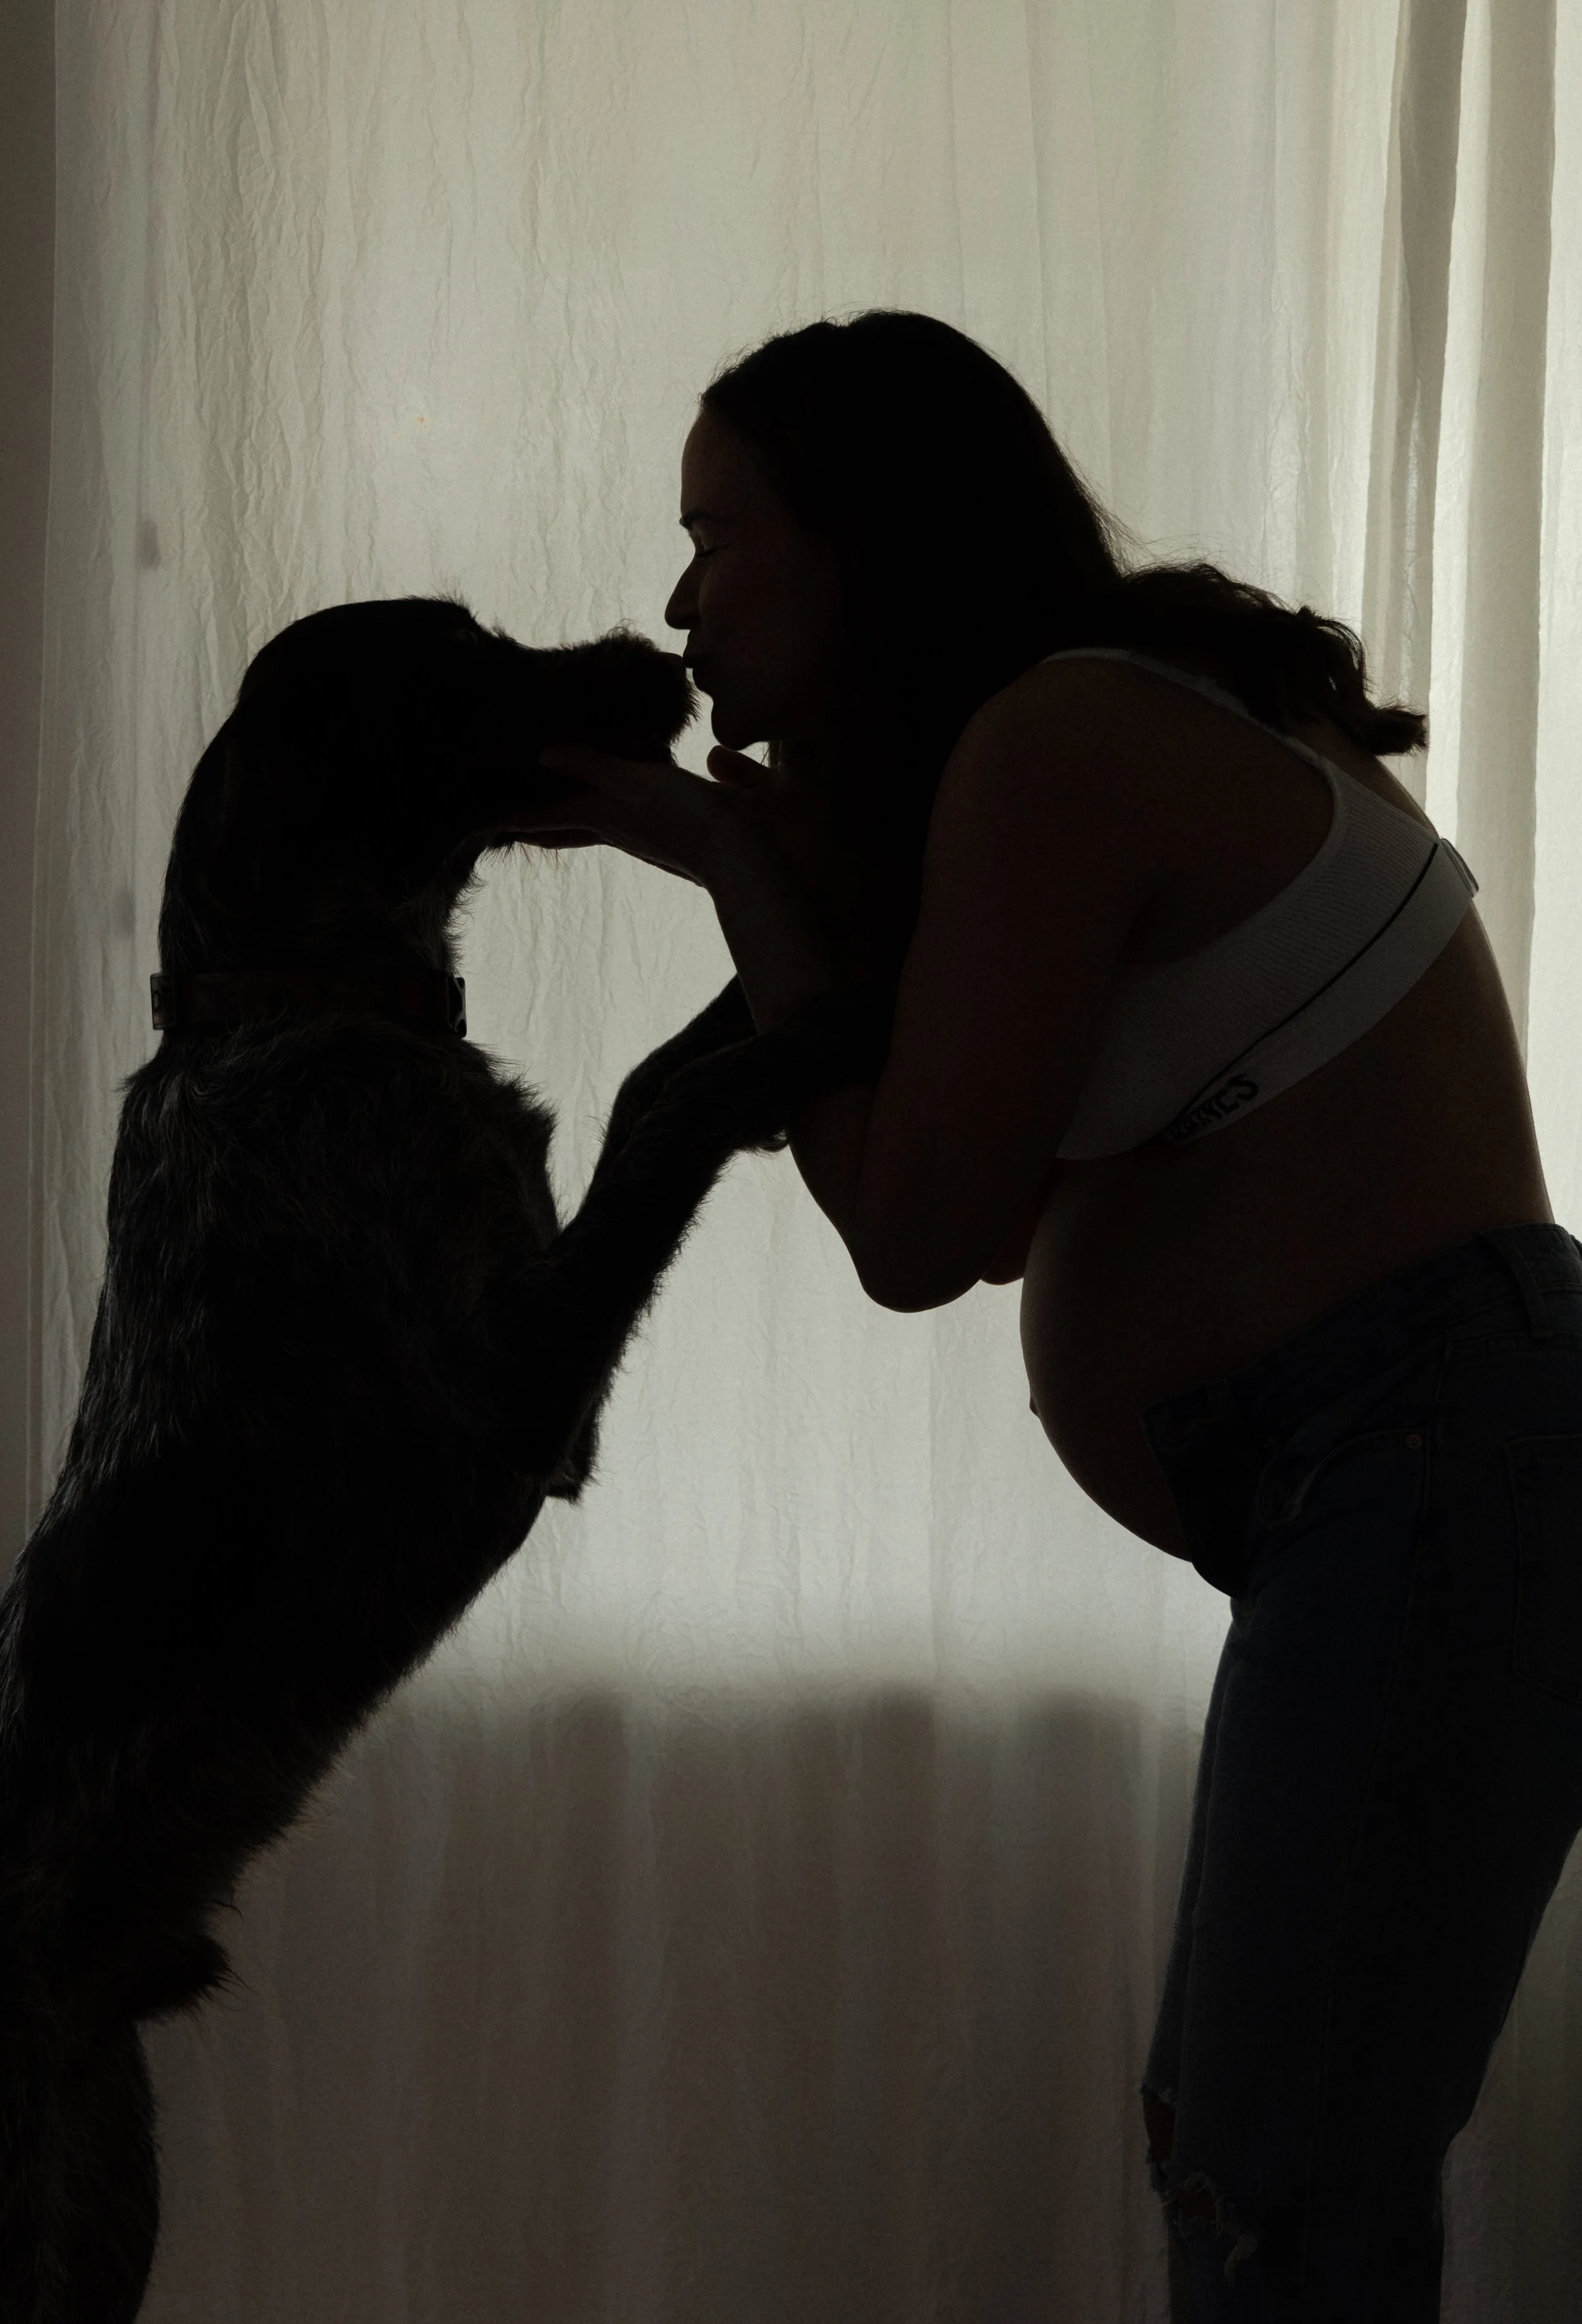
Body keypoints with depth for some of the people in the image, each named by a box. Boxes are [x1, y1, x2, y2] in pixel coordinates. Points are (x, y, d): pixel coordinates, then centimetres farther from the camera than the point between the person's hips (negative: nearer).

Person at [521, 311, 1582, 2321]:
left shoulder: (1057, 744, -12)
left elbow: (916, 1232, -11)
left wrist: (741, 874, -1)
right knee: (1223, 2144, 15)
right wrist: (801, 869, 9)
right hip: (1395, 1492, 11)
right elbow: (1007, 1217, 14)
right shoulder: (1130, 724, 17)